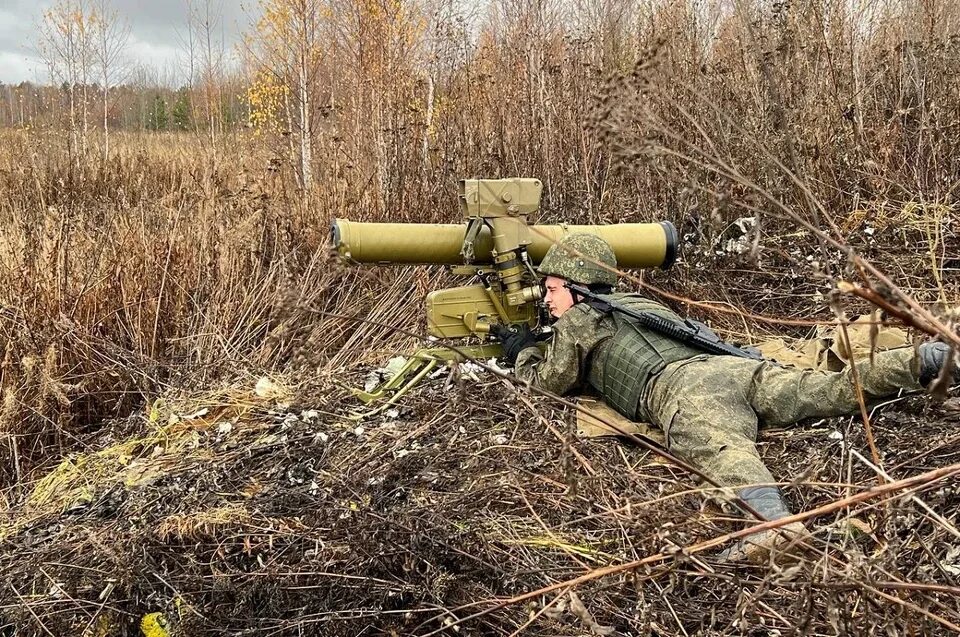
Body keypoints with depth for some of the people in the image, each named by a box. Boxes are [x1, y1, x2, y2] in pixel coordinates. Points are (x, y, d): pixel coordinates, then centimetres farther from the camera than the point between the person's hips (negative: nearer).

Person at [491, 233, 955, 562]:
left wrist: (521, 352, 50)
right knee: (834, 389, -4)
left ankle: (773, 518, -65)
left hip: (680, 388, -8)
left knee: (718, 446, -36)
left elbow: (552, 382, 30)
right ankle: (924, 359, -20)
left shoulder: (576, 321, 22)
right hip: (729, 366, 8)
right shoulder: (638, 301, 44)